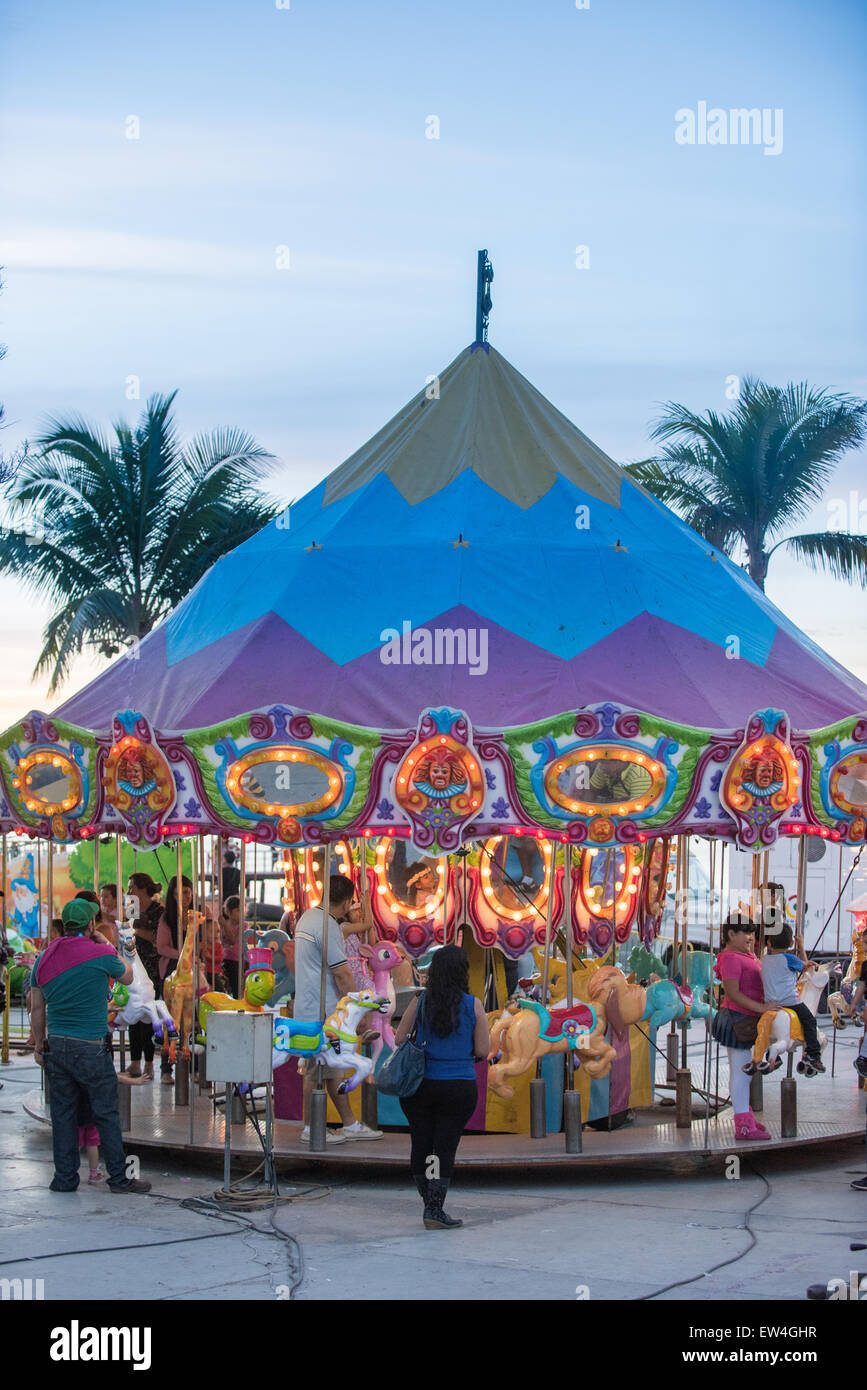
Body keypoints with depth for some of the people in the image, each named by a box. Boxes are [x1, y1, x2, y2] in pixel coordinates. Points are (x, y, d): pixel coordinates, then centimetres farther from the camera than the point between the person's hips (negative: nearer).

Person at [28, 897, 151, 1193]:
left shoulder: (45, 958, 5)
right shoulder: (100, 954, -10)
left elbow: (37, 1008, 10)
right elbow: (127, 977, 10)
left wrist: (40, 1045, 19)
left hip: (56, 1045, 5)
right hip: (89, 1048, -5)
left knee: (63, 1115, 9)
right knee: (106, 1114, 2)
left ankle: (64, 1178, 12)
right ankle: (119, 1177, 6)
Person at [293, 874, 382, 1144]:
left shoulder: (308, 917, 11)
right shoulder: (328, 927, -18)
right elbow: (342, 975, -17)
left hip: (307, 1007, 10)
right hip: (321, 1011, -10)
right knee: (317, 1070, -2)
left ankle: (350, 1124, 20)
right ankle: (310, 1128, 6)